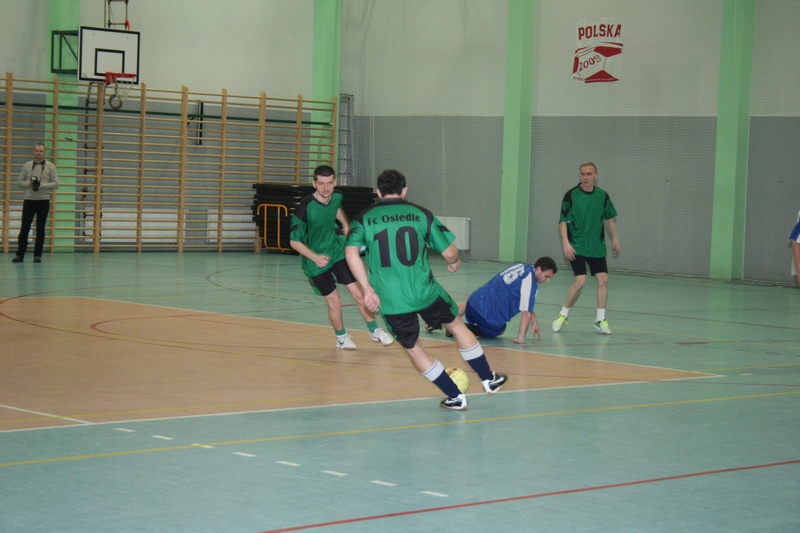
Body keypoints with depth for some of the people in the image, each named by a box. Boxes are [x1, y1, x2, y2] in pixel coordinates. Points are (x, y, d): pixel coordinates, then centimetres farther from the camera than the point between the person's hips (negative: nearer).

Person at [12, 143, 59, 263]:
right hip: (28, 200, 1)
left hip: (43, 201, -1)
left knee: (41, 229, 3)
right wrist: (28, 184, -11)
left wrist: (43, 185, -15)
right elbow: (19, 182, 9)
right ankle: (20, 254, 3)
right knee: (24, 228, -1)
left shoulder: (50, 166, 2)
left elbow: (56, 184, -1)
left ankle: (37, 255, 9)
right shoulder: (27, 165, 7)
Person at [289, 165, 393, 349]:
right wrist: (315, 257, -31)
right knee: (334, 302, -2)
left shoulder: (337, 197, -11)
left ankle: (375, 331, 19)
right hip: (315, 260, -4)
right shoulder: (305, 208, -28)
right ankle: (342, 337, 25)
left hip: (336, 250, 5)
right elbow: (294, 241, -21)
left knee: (359, 294, 0)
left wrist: (346, 225, 19)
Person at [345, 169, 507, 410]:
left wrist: (368, 289, -9)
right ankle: (488, 379, 33)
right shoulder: (421, 214, 5)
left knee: (413, 348, 18)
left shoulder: (364, 218, 4)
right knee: (457, 325, 24)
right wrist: (455, 262, 26)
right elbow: (449, 253, 3)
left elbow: (351, 253, -13)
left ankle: (455, 397, 21)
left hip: (390, 300, 0)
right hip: (424, 291, 0)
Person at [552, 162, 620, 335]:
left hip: (597, 247, 4)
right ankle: (563, 315, 4)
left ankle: (600, 320, 10)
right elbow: (563, 221, -9)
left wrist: (614, 237, 12)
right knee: (580, 281, -15)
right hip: (576, 247, -4)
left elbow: (609, 218, 18)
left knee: (603, 280, -3)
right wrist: (566, 242, -18)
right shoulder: (571, 195, -9)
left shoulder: (603, 196, 3)